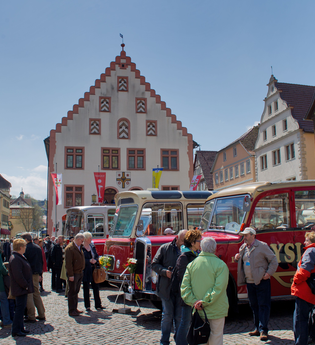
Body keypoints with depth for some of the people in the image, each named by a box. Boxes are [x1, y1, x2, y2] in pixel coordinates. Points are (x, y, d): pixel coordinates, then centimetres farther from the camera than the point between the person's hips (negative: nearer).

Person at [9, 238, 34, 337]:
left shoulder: (20, 257, 12)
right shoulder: (15, 259, -22)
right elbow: (18, 276, -25)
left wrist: (26, 285, 16)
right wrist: (25, 286, -18)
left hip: (23, 289, 10)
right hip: (20, 290, -10)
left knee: (21, 308, 16)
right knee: (20, 308, -3)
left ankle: (20, 328, 25)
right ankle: (16, 331, 5)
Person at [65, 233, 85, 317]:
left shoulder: (79, 247, 14)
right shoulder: (70, 248, -14)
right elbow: (68, 263, -18)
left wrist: (82, 271, 12)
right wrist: (70, 275, -21)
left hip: (80, 273, 8)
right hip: (73, 273, -8)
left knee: (76, 291, 15)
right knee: (72, 292, -1)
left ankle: (75, 308, 24)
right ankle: (71, 311, 6)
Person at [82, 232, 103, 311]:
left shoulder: (92, 246, 10)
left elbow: (97, 256, 13)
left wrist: (95, 260, -8)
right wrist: (89, 261, -19)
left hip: (93, 269, 5)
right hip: (85, 270, -5)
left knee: (96, 287, 7)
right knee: (86, 288, 5)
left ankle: (98, 304, 16)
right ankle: (87, 306, 14)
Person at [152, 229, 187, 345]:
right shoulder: (165, 248, 0)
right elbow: (155, 264, 3)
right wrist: (165, 271, -13)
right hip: (166, 287, 0)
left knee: (180, 316, 9)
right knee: (167, 315, 7)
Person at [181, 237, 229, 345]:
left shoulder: (192, 264, 2)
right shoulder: (220, 265, -9)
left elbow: (184, 286, -4)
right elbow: (218, 288, -18)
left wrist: (193, 302, -8)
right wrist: (204, 302, -16)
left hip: (199, 312, 4)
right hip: (216, 311, -3)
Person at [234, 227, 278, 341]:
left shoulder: (262, 246, -6)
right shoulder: (243, 248, 12)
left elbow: (274, 260, -4)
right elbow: (242, 263, 24)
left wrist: (269, 273, -14)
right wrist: (237, 258, 2)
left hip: (262, 281, -6)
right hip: (249, 282, 6)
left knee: (263, 305, -4)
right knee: (254, 306, 12)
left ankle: (263, 330, 0)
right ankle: (257, 328, 22)